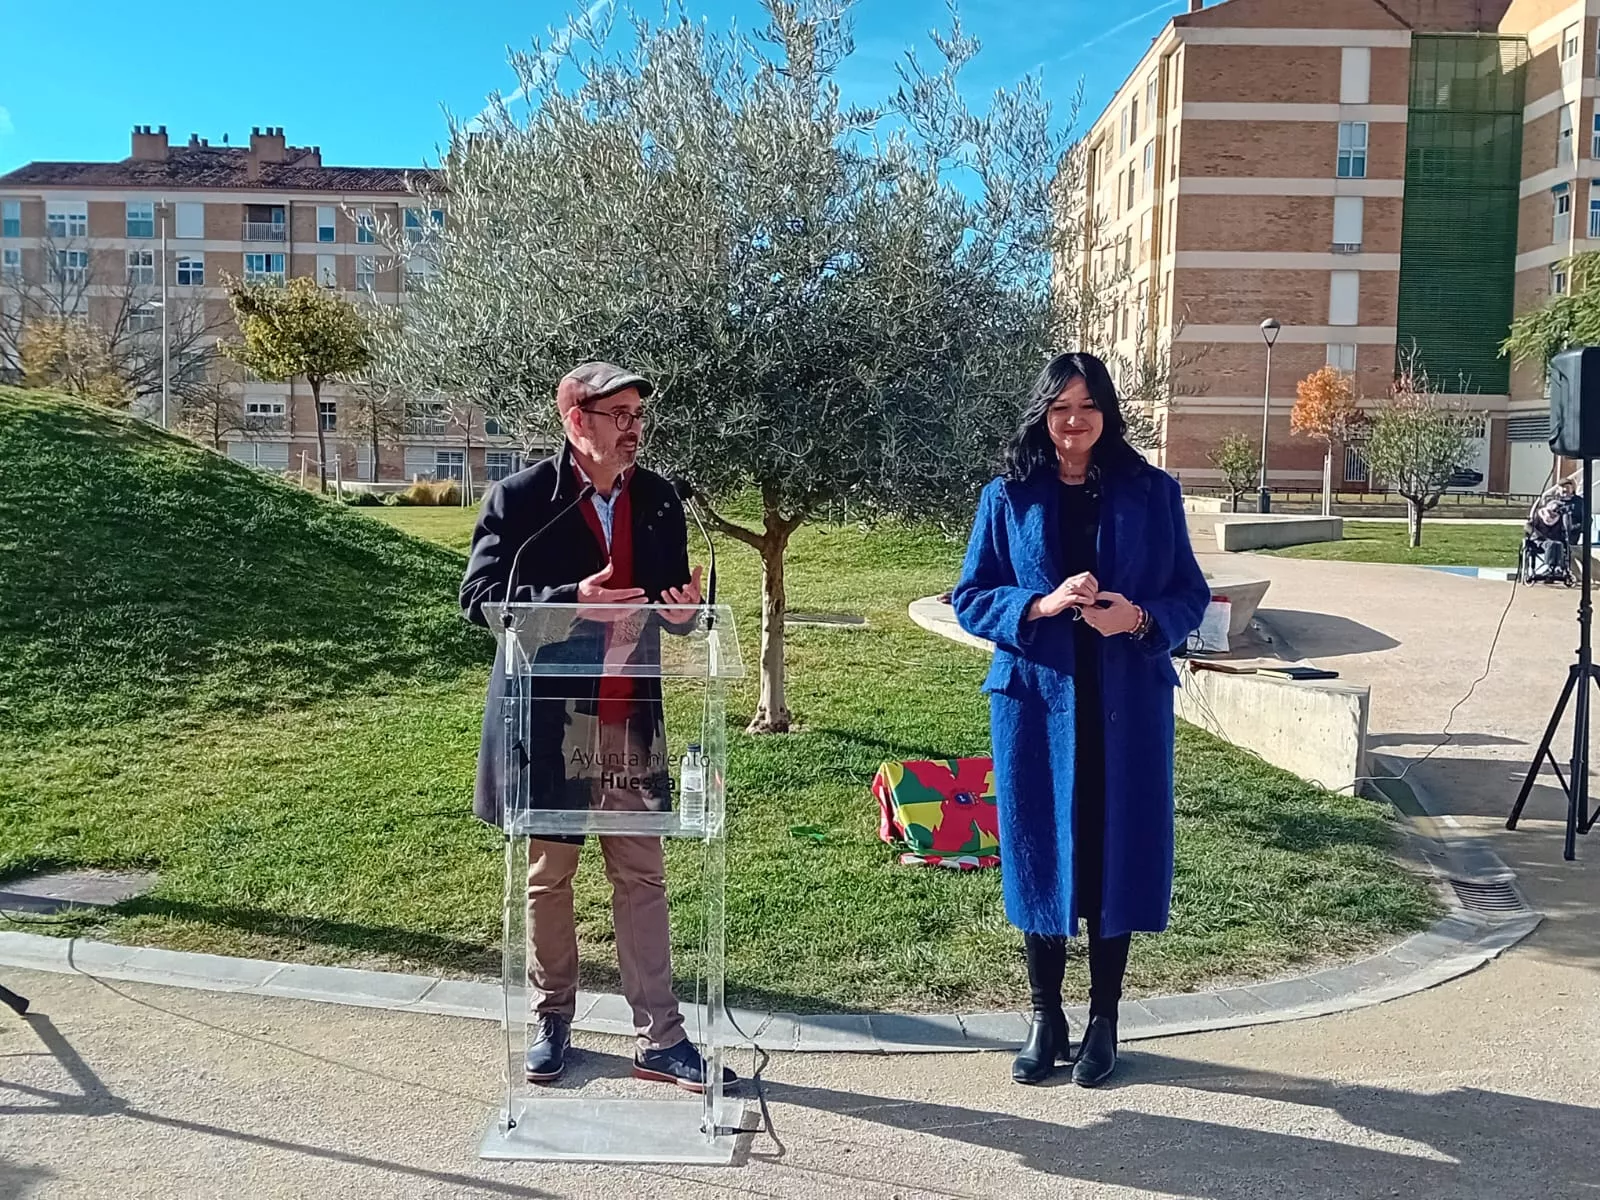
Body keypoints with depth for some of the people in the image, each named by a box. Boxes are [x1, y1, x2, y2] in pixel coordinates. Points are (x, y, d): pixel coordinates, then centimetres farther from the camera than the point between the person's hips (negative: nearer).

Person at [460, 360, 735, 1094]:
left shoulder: (659, 501, 6)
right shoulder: (522, 498, -7)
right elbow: (479, 598, -11)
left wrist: (686, 607, -11)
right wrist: (571, 599, -24)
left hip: (631, 720, 3)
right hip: (548, 719, -3)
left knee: (642, 877, 6)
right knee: (548, 876, 12)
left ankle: (659, 1038, 13)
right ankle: (551, 1018, 30)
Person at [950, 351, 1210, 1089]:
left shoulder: (1152, 493, 1)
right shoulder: (1008, 498, 1)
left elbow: (1192, 596, 4)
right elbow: (970, 599, 1)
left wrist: (1141, 618, -17)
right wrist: (1041, 605, -17)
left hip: (1126, 706, 0)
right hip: (1035, 702, 0)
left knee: (1116, 854, 5)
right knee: (1038, 854, 7)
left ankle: (1103, 1021, 23)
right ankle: (1045, 1019, 23)